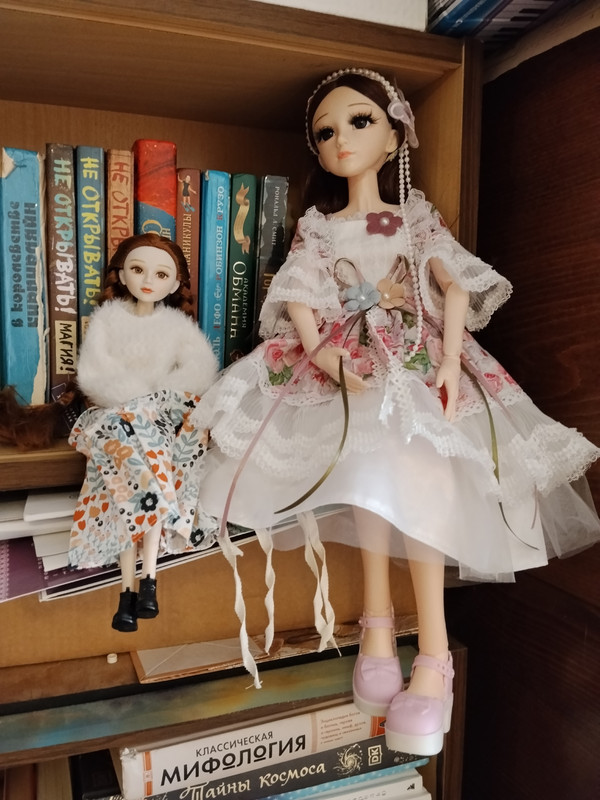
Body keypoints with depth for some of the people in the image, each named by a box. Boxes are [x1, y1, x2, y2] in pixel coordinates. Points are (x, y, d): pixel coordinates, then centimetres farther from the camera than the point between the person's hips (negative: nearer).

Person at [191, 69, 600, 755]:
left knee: (420, 475, -26)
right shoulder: (316, 230, 17)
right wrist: (329, 361, -17)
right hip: (350, 375, 0)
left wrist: (449, 362, -13)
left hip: (420, 368, 0)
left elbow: (456, 290, 5)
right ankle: (379, 625, -13)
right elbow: (301, 308, 3)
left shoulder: (419, 220, 18)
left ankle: (433, 652, -22)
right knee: (370, 463, -27)